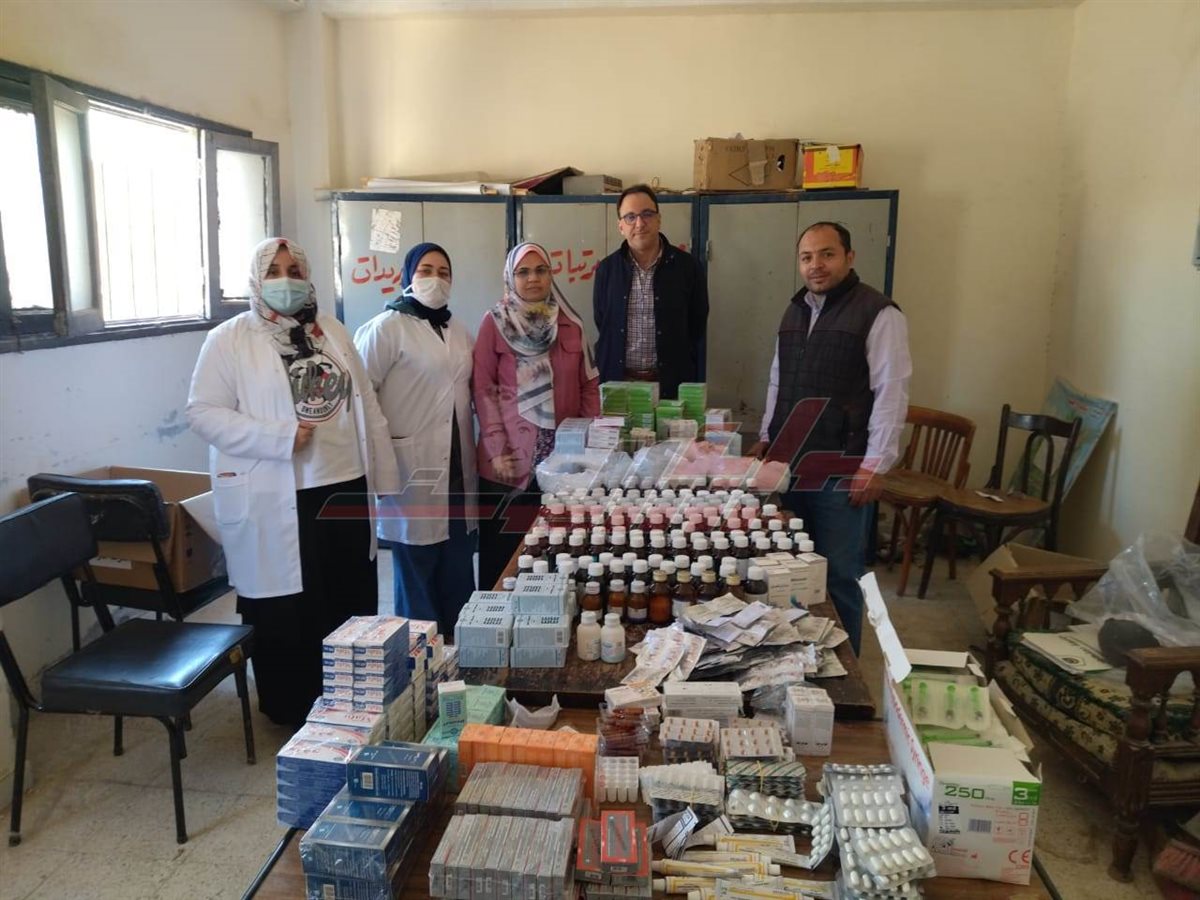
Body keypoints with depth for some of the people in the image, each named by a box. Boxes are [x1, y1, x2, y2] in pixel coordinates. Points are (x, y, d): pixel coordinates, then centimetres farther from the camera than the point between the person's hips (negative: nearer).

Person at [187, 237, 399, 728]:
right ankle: (291, 714, 26)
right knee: (286, 614, 7)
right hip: (276, 504, -4)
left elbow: (367, 408, 12)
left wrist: (386, 484, 8)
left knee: (353, 605, 12)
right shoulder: (229, 340, -2)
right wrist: (280, 436, -20)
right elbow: (203, 412, -9)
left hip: (346, 489, 5)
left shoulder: (333, 331, 11)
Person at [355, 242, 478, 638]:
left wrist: (472, 451, 13)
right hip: (413, 472, -6)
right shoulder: (386, 327, -6)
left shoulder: (458, 330, 15)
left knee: (459, 572, 10)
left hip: (457, 470, 6)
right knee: (417, 572, 1)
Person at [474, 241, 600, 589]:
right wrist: (496, 449, -10)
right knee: (503, 554, 5)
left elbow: (589, 385, 11)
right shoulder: (495, 322, -1)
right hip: (511, 458, -3)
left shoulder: (570, 323, 9)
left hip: (564, 456, 3)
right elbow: (483, 389, -3)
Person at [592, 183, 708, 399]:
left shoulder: (687, 266, -1)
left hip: (671, 385, -1)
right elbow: (601, 330, 11)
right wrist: (601, 382, 7)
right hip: (618, 383, 1)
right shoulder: (607, 269, 4)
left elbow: (697, 333, 2)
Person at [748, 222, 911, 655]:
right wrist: (766, 438, 18)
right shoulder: (795, 310, 13)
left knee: (838, 575, 2)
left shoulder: (878, 313, -9)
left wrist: (875, 466, -16)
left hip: (840, 472, -6)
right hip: (788, 464, 6)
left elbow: (891, 393, -13)